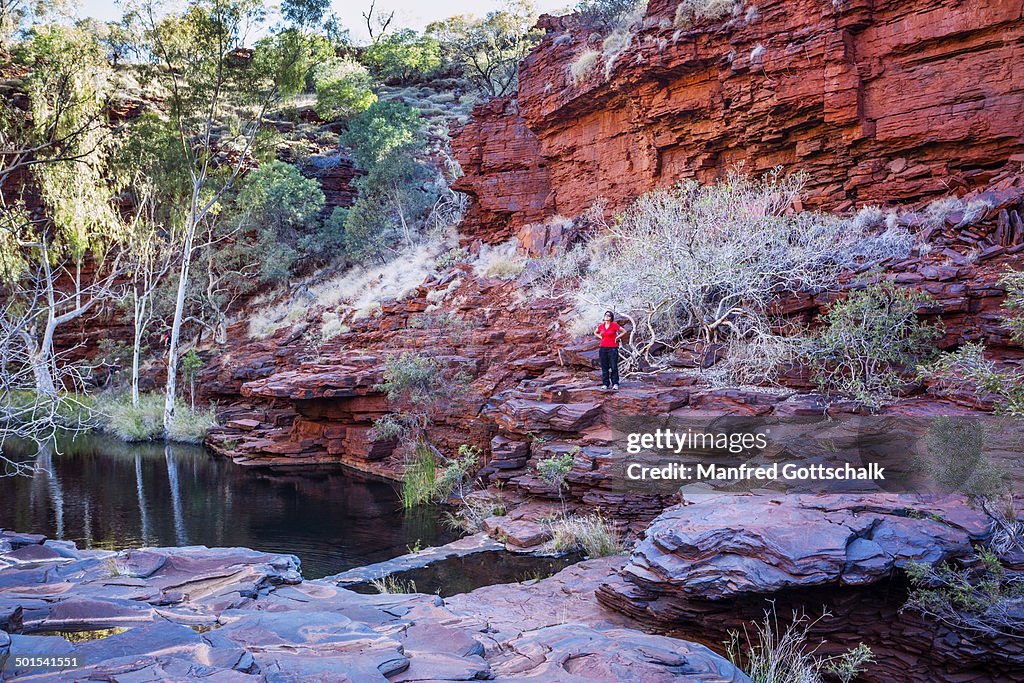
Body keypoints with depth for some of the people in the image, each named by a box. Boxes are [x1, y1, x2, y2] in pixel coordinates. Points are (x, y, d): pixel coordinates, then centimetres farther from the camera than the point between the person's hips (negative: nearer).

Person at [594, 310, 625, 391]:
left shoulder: (614, 325, -5)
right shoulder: (601, 326, 7)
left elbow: (624, 331, 4)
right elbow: (595, 333, 25)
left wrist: (617, 337, -1)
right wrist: (601, 337, 10)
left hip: (613, 348, -4)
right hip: (603, 348, 4)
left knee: (613, 367, -5)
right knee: (604, 367, 5)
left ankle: (615, 383, 4)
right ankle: (605, 384, 11)